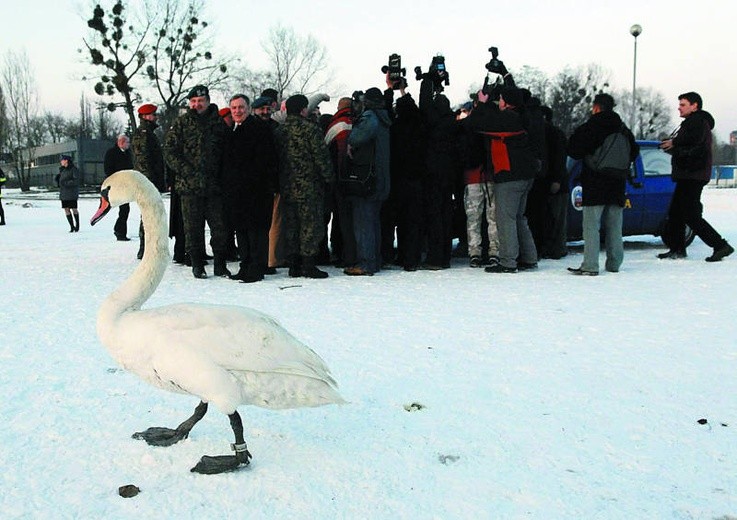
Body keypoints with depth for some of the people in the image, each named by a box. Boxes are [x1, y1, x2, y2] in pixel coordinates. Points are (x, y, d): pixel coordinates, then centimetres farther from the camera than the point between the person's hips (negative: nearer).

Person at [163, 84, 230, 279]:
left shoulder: (219, 123, 11)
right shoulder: (182, 123, 5)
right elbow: (169, 151, 0)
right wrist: (186, 170, -11)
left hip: (215, 185, 2)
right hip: (189, 185, -2)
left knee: (220, 226, 2)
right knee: (193, 227, 3)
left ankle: (220, 265, 14)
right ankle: (197, 265, 14)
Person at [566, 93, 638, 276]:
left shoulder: (590, 127, -9)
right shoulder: (623, 129, 12)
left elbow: (573, 150, -9)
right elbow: (634, 152, 20)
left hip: (595, 185, -6)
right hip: (617, 185, 6)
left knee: (591, 225, -6)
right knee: (614, 226, 12)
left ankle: (590, 265, -12)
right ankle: (614, 263, 16)